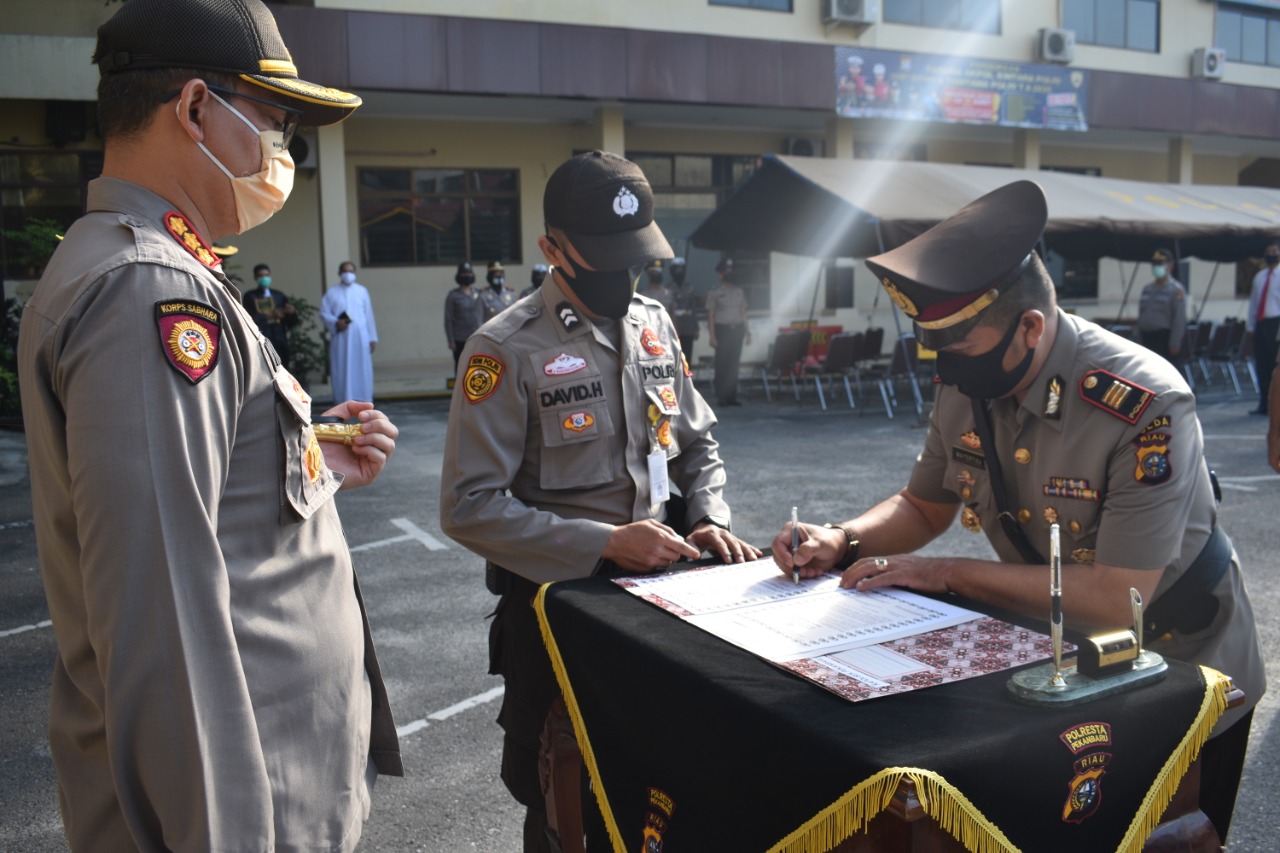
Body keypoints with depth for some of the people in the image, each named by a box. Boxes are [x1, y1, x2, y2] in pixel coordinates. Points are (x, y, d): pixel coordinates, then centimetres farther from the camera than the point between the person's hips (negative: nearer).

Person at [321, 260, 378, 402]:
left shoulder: (362, 291, 9)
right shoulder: (331, 293, 8)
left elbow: (369, 315, 8)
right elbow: (323, 313, 4)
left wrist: (372, 338, 4)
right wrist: (336, 322, -16)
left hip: (360, 337, 0)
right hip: (340, 339, 0)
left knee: (362, 371, 0)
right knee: (342, 371, -2)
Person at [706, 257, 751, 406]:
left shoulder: (740, 292, 13)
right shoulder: (715, 292, -1)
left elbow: (743, 313, 14)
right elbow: (710, 315, -3)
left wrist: (747, 332, 8)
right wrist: (712, 336, -9)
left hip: (737, 330, 4)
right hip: (722, 330, -4)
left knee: (734, 364, 3)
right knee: (722, 364, -5)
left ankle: (732, 396, 7)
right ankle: (721, 397, -1)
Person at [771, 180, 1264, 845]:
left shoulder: (1147, 407, -32)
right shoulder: (966, 385, -13)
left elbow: (1117, 598, -33)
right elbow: (925, 508, 2)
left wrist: (944, 575, -30)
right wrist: (842, 540, -17)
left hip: (1182, 676, -5)